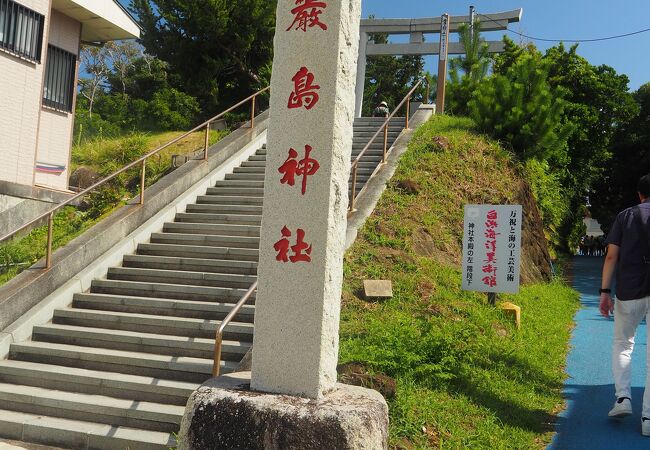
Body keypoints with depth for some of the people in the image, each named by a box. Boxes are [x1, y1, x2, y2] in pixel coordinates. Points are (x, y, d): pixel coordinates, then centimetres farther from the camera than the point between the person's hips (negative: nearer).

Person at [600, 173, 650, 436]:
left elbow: (611, 256, 2)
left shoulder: (625, 216, 8)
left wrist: (605, 291, 4)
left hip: (629, 292, 1)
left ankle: (623, 397, 7)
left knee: (622, 344, 20)